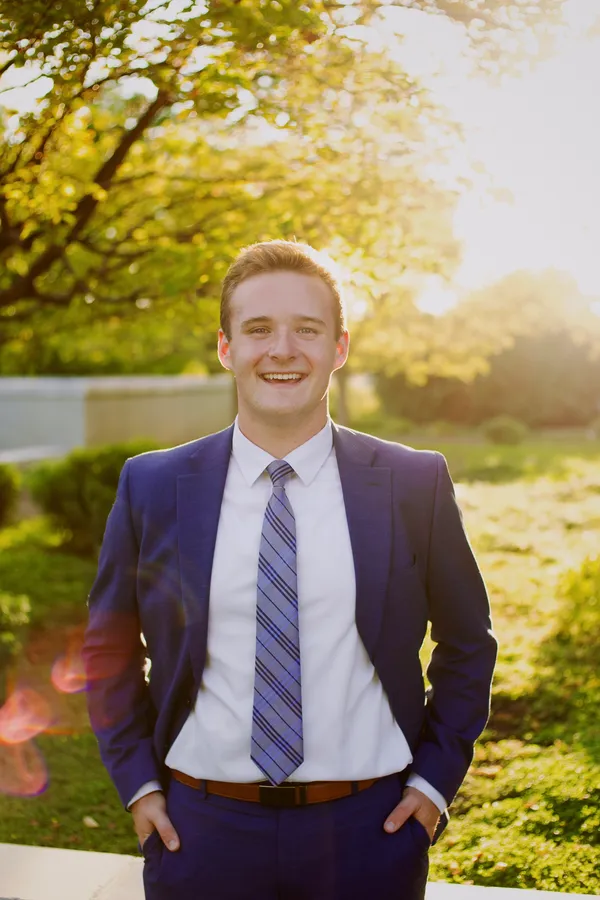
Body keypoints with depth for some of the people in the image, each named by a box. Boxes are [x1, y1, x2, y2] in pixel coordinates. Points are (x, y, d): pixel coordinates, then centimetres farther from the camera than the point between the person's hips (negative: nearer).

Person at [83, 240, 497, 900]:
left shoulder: (415, 484, -5)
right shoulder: (151, 487, -3)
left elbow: (466, 643, 7)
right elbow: (108, 648, 9)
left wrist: (435, 778, 1)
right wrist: (138, 781, 3)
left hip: (369, 832, 0)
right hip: (201, 830, 1)